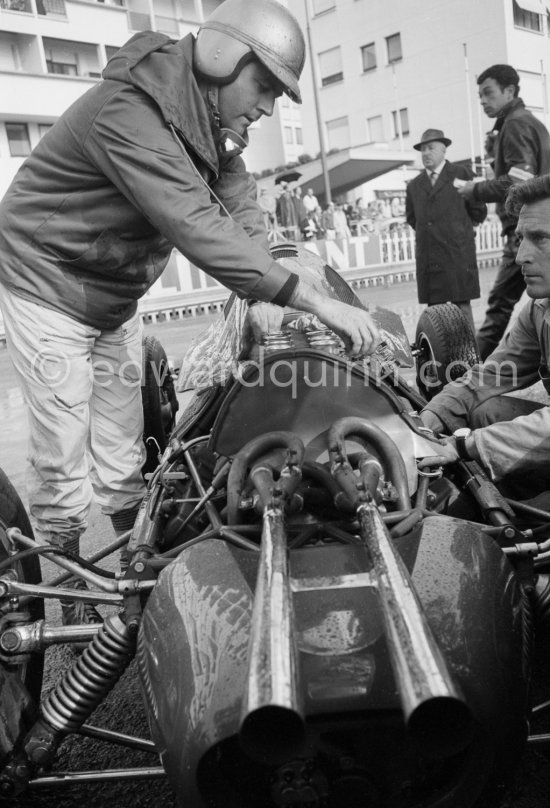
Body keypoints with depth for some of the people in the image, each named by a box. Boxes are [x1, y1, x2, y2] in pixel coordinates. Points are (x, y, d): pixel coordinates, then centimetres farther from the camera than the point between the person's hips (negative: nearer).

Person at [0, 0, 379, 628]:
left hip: (115, 295, 8)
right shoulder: (128, 111, -30)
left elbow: (239, 204, -3)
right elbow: (198, 228, -41)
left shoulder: (213, 120, -1)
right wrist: (314, 300, -43)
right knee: (63, 454, -3)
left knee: (121, 445, 12)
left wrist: (263, 293, -21)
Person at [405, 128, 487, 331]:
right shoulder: (414, 185, 15)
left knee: (462, 306, -4)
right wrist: (426, 232, 15)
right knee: (434, 308, 2)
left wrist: (457, 228, 10)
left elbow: (479, 212, 8)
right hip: (427, 258, 3)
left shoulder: (461, 175, 5)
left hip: (457, 255, -3)